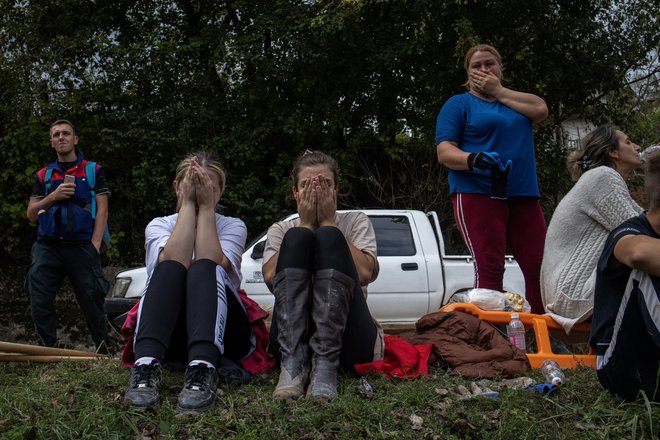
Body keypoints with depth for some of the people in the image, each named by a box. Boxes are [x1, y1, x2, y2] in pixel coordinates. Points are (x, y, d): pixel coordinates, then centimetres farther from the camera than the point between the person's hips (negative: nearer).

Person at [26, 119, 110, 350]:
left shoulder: (93, 171, 11)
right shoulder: (43, 175, 19)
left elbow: (102, 210, 3)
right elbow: (31, 214, 15)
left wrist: (95, 245, -9)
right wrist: (53, 197, -4)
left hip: (82, 247, -3)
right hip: (47, 246, 3)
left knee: (91, 302, -4)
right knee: (40, 303, -8)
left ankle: (103, 350, 7)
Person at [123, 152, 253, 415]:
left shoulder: (233, 226, 9)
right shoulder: (158, 225, 9)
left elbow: (213, 266, -16)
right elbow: (172, 263, -16)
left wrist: (206, 206, -11)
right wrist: (188, 203, -12)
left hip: (221, 332, 0)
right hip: (168, 333, 0)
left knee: (204, 269, -29)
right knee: (168, 268, -28)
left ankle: (203, 369, -53)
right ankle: (146, 364, -50)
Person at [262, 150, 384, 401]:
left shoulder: (356, 222, 13)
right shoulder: (281, 230, 16)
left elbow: (366, 273, -10)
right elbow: (270, 277, -7)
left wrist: (328, 221, -4)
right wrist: (306, 224, -4)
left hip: (347, 339, 0)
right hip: (291, 338, 1)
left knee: (329, 237, -20)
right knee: (296, 237, -18)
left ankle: (326, 366, -35)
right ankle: (293, 363, -33)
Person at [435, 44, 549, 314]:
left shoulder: (513, 101, 25)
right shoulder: (459, 104, 11)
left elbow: (541, 109, 3)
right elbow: (444, 152, -1)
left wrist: (498, 91, 6)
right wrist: (474, 159, -21)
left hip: (523, 196, 4)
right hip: (477, 194, -4)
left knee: (541, 267, -5)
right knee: (489, 268, -15)